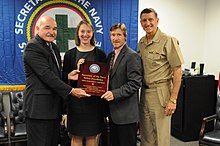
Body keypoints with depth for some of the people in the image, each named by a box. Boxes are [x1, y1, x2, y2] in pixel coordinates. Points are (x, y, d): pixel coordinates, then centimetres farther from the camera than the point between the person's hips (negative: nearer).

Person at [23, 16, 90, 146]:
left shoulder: (53, 47, 16)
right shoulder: (33, 47, -12)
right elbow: (46, 75, -20)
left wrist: (67, 76, -1)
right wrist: (70, 90, -19)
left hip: (54, 106, 9)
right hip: (39, 107, -9)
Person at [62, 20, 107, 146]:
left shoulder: (100, 54, 4)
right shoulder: (70, 54, 3)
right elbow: (65, 78, 1)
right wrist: (76, 70, -16)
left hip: (94, 100, 0)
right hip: (76, 100, 0)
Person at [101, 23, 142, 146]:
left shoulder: (132, 56, -12)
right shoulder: (111, 55, 14)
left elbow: (135, 83, -18)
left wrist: (115, 94, -24)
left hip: (126, 113, -8)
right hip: (113, 112, 8)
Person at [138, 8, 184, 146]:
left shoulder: (168, 41, -9)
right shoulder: (141, 42, 11)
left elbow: (177, 71, -11)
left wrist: (173, 100, -15)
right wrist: (141, 92, 9)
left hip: (160, 93, -6)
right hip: (144, 93, 6)